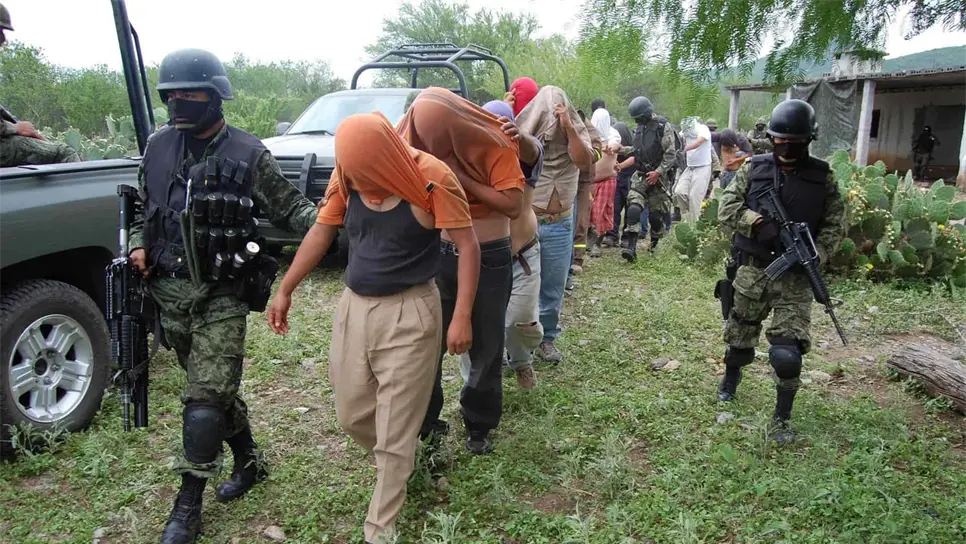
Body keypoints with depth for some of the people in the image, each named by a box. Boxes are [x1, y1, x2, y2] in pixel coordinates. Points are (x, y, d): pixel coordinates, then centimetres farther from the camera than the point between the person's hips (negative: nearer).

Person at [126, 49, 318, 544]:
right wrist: (139, 245, 1)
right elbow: (144, 208, 19)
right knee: (213, 386, 15)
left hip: (220, 296, -5)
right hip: (169, 290, 5)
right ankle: (248, 462, 35)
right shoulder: (158, 147, 7)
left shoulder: (248, 154, -7)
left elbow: (289, 208, -5)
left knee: (206, 397, -5)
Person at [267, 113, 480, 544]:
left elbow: (467, 245, -13)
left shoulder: (431, 177, -17)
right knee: (352, 415, 15)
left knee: (395, 430, 2)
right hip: (353, 306, 5)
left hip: (410, 313, -5)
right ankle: (396, 465, 45)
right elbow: (321, 233, 9)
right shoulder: (345, 177, -3)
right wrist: (285, 289, 12)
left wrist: (461, 316, -18)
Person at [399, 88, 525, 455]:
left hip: (489, 260, -2)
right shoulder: (425, 143, -2)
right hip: (438, 256, 3)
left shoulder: (495, 145, -14)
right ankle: (422, 421, 25)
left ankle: (479, 425, 27)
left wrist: (461, 178, -24)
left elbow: (513, 205, -21)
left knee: (485, 346, 9)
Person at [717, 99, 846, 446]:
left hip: (795, 277, -1)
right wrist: (758, 223, -20)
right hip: (753, 270, 2)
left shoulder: (822, 177, 0)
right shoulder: (754, 169, 1)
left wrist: (815, 255, -15)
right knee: (739, 335, 17)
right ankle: (731, 377, 48)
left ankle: (783, 416, 9)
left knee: (788, 350, -9)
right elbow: (727, 206, -3)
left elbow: (836, 224, 1)